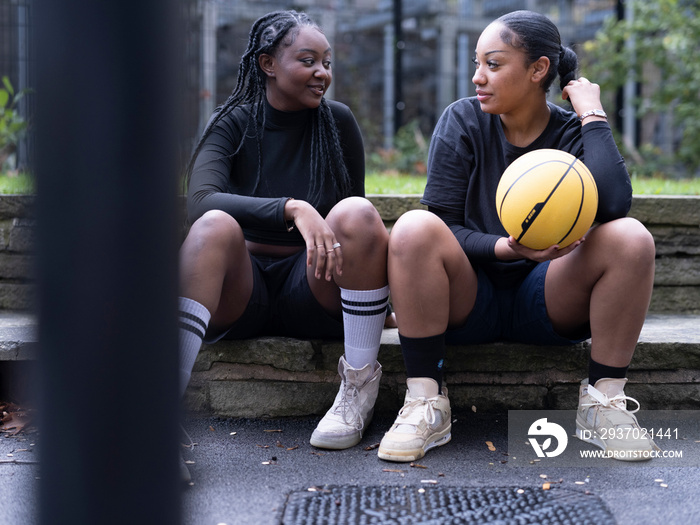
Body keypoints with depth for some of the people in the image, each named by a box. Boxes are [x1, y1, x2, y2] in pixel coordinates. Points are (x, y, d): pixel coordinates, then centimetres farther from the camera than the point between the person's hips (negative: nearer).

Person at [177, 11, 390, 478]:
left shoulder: (338, 121, 3)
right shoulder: (232, 124, -2)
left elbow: (349, 228, 9)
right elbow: (200, 201, -22)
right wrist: (293, 209, -35)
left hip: (313, 291, 1)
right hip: (243, 292, -1)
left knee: (357, 213, -26)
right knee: (216, 226, -31)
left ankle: (360, 385, -16)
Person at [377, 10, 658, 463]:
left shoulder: (575, 134, -3)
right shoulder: (463, 121, -3)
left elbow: (613, 204, -25)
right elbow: (442, 229, -9)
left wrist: (593, 116, -15)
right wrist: (506, 248, -27)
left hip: (546, 304, 1)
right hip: (468, 301, 0)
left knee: (631, 238, -25)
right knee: (414, 227, -30)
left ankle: (603, 400, -13)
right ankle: (426, 404, -23)